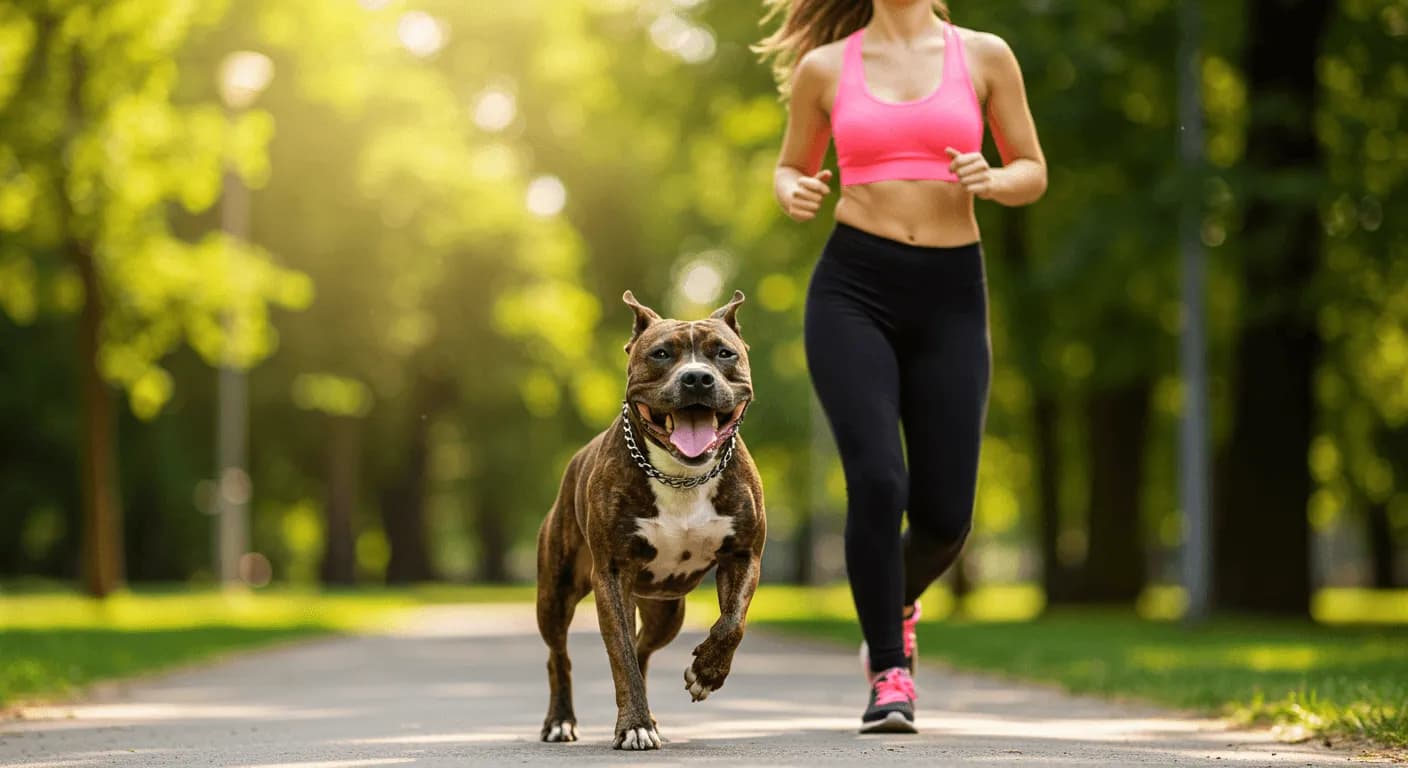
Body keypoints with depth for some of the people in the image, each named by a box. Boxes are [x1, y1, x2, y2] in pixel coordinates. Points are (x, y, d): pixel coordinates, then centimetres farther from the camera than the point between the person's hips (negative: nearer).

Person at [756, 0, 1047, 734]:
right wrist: (794, 195, -7)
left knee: (943, 517, -1)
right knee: (877, 483, -20)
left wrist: (988, 179, -12)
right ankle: (891, 677, -6)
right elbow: (791, 170, 17)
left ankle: (897, 599, 35)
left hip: (949, 299, 1)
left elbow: (1033, 175, 11)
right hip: (852, 293, -1)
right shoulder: (825, 66, 5)